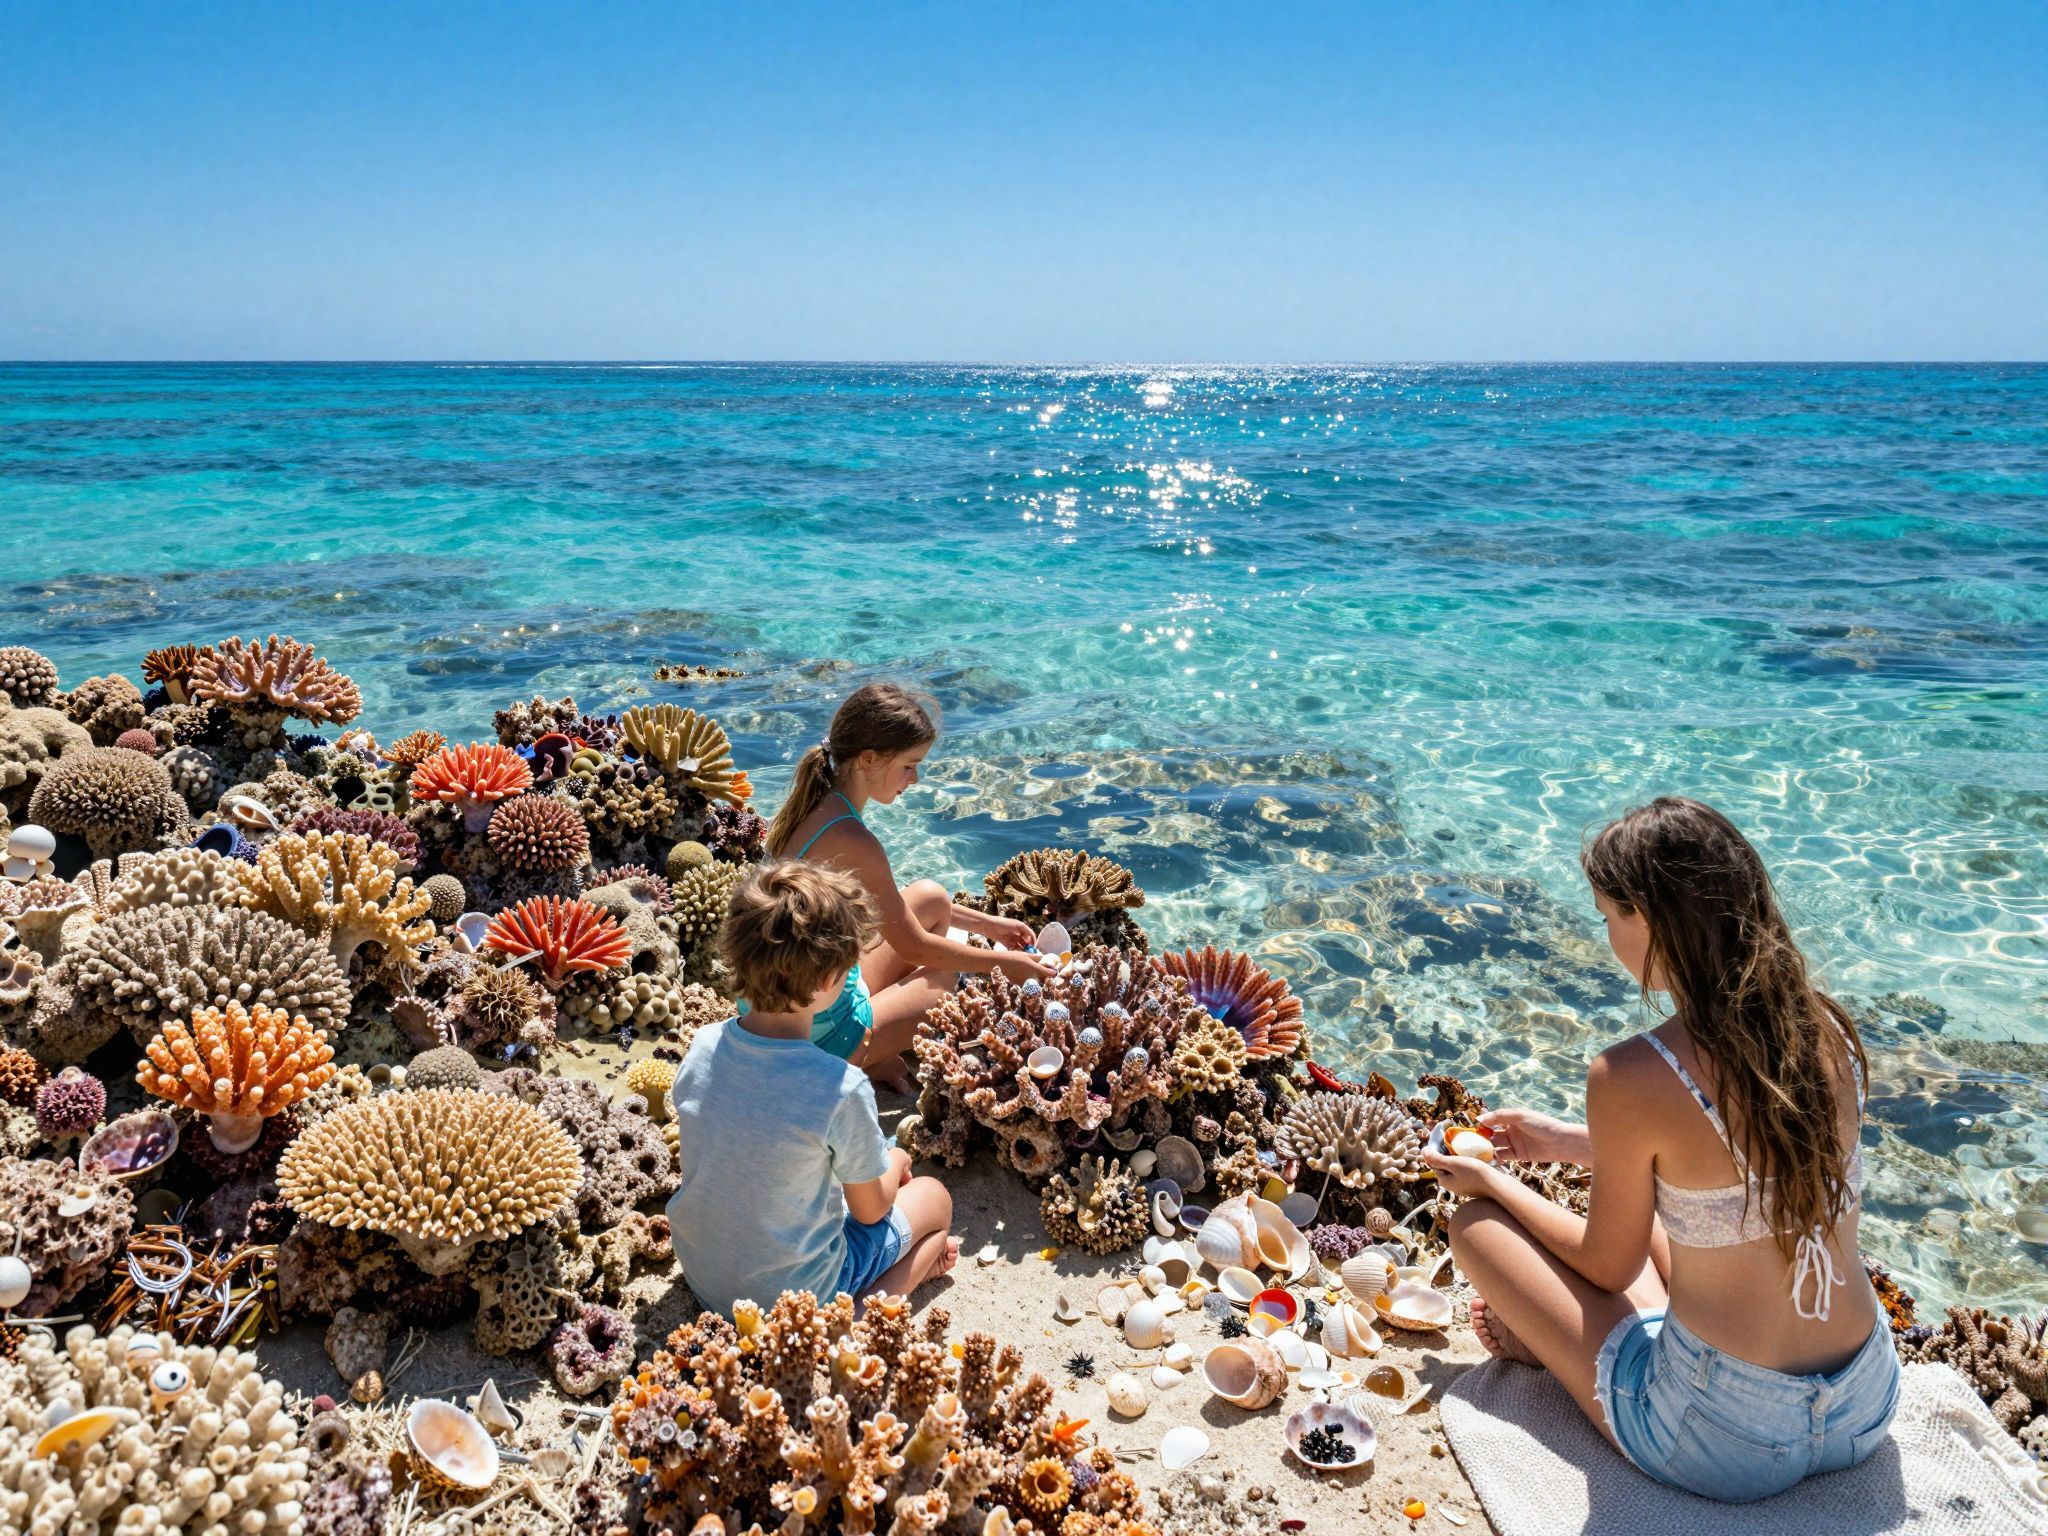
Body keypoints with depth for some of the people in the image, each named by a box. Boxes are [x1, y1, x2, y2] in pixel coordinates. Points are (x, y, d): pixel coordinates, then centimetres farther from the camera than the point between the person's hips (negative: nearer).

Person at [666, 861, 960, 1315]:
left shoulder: (704, 1045, -14)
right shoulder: (842, 1088, -30)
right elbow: (870, 1210, -13)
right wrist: (896, 1163, 10)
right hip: (788, 1294, -6)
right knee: (934, 1197, 16)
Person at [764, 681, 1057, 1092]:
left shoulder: (814, 808, 1)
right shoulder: (851, 841, -27)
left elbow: (886, 902, 16)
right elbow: (914, 947, -15)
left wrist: (985, 923, 16)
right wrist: (1005, 963, -2)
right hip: (817, 1038, -8)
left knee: (931, 898, 14)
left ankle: (877, 1052, 10)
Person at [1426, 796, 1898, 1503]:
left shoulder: (1631, 1077, -24)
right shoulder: (1827, 1029, -5)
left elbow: (1609, 1266, -7)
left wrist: (1496, 1183, 13)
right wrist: (1568, 1142, 25)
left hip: (1728, 1446, -6)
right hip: (1866, 1415, 7)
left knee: (1475, 1223, 10)